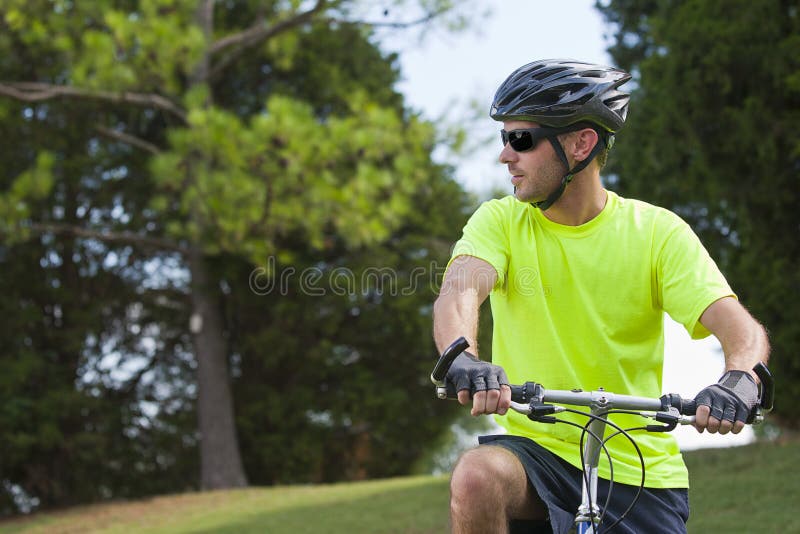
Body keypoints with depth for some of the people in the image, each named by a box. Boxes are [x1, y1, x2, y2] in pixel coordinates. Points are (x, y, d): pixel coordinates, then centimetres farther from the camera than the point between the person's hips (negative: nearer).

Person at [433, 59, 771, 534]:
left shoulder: (657, 232, -3)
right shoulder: (501, 222, -1)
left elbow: (741, 328, -13)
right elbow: (459, 290, -20)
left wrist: (740, 379, -37)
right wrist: (462, 356, -43)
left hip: (640, 472, 0)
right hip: (536, 450, 0)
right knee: (475, 478, -30)